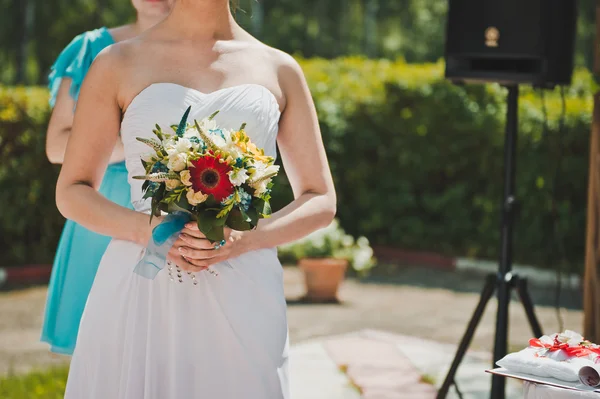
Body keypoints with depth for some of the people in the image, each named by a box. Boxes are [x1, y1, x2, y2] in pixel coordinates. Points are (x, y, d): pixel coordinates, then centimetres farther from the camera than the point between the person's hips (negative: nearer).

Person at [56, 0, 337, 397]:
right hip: (138, 296, -1)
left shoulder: (279, 70, 9)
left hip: (241, 300, 1)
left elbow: (321, 202, 10)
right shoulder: (119, 64, 6)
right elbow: (72, 192, 8)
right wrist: (147, 228, -11)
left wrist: (247, 239, -10)